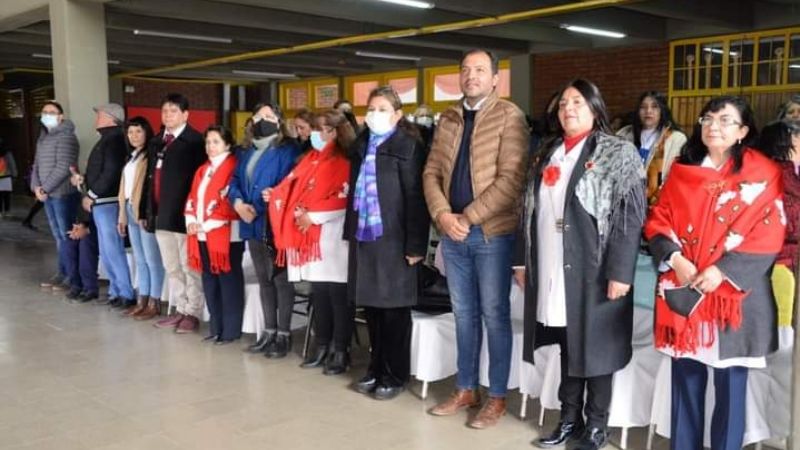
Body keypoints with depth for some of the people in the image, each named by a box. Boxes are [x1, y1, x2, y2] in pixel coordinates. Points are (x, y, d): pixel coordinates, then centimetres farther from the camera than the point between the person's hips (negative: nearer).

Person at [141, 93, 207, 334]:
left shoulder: (195, 141, -8)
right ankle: (180, 310, 26)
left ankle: (192, 313, 11)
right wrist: (145, 211, 12)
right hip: (161, 215, 8)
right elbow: (150, 177, 16)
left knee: (189, 267, 2)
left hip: (184, 214, -8)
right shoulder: (156, 142, 16)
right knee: (172, 268, 15)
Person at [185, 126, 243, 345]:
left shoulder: (233, 167, -7)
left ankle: (231, 330, 6)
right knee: (209, 282, 11)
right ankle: (216, 328, 21)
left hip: (226, 235, -8)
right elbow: (193, 198, 17)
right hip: (202, 236, 8)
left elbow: (230, 201, -15)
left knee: (228, 282, -2)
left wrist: (207, 225, -15)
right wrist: (191, 221, -1)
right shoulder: (203, 170, 20)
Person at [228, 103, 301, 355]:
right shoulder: (248, 153, 19)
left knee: (281, 279, -3)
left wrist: (257, 209, -21)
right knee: (263, 279, 13)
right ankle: (269, 332, 21)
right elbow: (235, 181, 13)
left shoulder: (287, 150, -6)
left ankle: (284, 333, 4)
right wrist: (238, 203, -7)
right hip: (253, 225, 8)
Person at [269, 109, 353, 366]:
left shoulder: (342, 163, -6)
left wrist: (314, 216, -15)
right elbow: (295, 190, 19)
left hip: (333, 237, -7)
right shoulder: (309, 160, 18)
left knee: (338, 294, -3)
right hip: (311, 236, 7)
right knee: (319, 292, 11)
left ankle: (341, 351, 4)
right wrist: (275, 195, 3)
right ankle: (322, 347, 19)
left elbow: (345, 201, -15)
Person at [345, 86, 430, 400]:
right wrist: (350, 231, 12)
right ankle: (376, 369, 25)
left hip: (393, 238, -6)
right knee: (372, 307, 12)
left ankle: (396, 375, 15)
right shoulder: (362, 146, 15)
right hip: (365, 236, 6)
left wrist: (415, 245, -16)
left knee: (394, 311, 3)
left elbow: (415, 197, -11)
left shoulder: (408, 146, -6)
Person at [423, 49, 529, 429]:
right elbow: (431, 172, 9)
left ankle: (497, 398, 16)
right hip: (452, 231, 5)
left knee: (494, 314, 3)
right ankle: (465, 389, 26)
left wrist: (467, 218, -16)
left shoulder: (509, 116, -6)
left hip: (491, 232, -5)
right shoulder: (448, 119, 11)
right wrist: (443, 215, -8)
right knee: (463, 313, 14)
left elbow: (511, 179, -15)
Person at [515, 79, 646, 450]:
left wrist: (620, 271, -18)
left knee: (595, 345, 4)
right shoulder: (547, 154, 14)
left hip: (593, 270, -5)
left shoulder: (618, 154, -4)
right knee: (566, 345, 13)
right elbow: (531, 211, 15)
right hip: (552, 269, 5)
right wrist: (523, 261, 11)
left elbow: (630, 218, -11)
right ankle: (569, 418, 25)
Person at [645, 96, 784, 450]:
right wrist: (675, 259, -11)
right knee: (685, 377, 9)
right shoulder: (682, 170, 9)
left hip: (734, 294, -2)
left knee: (730, 383, 4)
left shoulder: (763, 174, -1)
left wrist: (722, 271, -16)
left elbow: (769, 236, -7)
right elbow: (657, 221, 7)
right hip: (683, 291, 3)